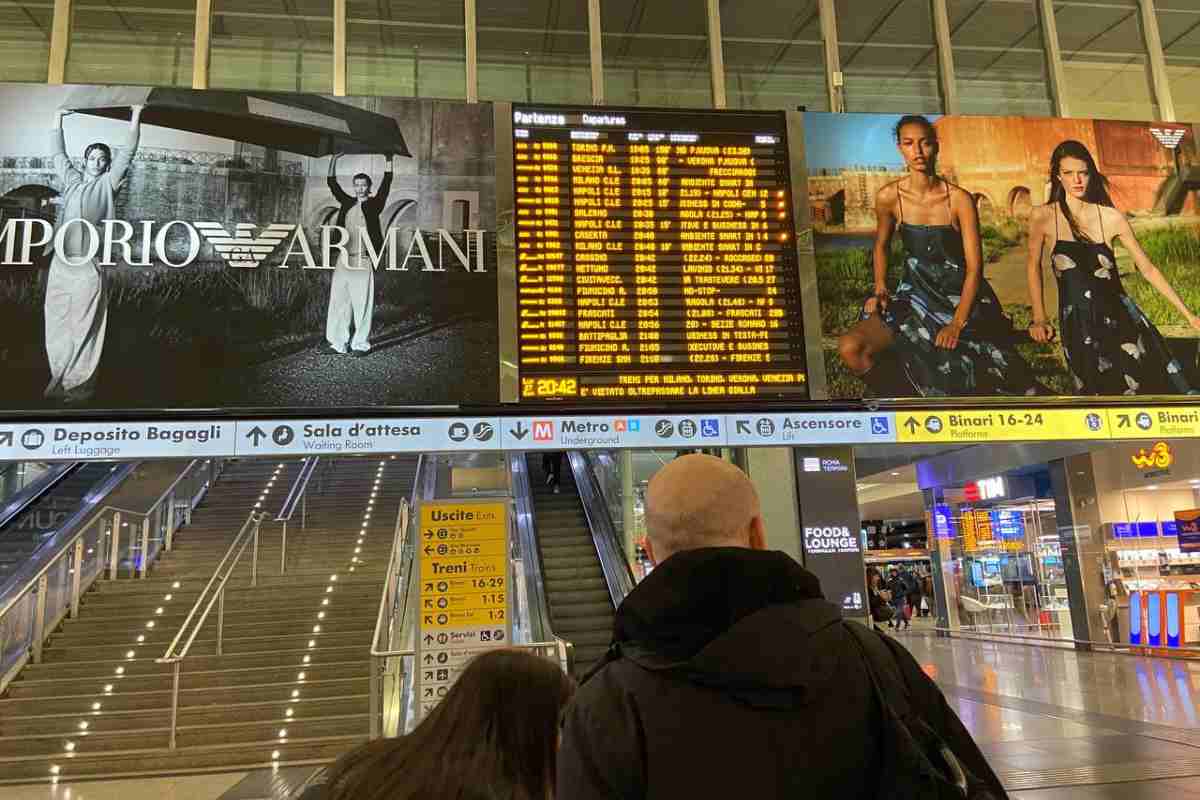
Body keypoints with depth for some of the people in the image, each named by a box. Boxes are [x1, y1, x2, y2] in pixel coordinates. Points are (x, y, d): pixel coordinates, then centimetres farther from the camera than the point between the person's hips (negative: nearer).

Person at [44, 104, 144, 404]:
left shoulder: (108, 184, 8)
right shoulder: (71, 180, 18)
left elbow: (127, 152, 4)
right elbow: (57, 153, 26)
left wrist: (135, 116, 2)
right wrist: (58, 116, 28)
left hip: (89, 264, -4)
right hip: (61, 261, 4)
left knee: (83, 325, -4)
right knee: (56, 322, 4)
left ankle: (80, 383, 0)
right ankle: (60, 379, 13)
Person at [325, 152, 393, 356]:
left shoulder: (374, 204, 6)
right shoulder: (347, 203, 16)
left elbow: (385, 185, -1)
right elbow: (332, 183, 17)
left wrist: (389, 160, -2)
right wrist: (334, 159, 14)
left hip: (364, 261, -4)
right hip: (344, 259, 4)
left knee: (362, 304, -3)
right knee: (339, 301, 1)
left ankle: (361, 344, 3)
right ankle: (338, 342, 5)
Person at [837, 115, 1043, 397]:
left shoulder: (959, 199, -11)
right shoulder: (888, 197, -5)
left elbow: (974, 267, -11)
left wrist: (957, 323, -21)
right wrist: (880, 289, -1)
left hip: (962, 296, -2)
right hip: (915, 294, 2)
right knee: (851, 348, -22)